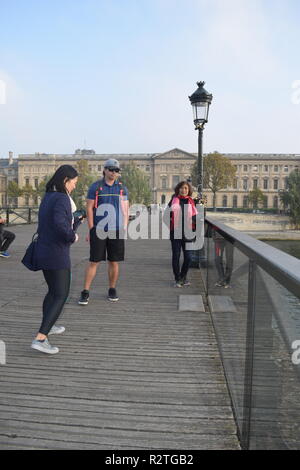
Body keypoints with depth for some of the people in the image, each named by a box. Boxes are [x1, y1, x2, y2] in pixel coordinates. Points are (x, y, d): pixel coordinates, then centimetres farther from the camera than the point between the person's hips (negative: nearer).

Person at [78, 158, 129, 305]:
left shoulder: (122, 188, 9)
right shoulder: (95, 187, 1)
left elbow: (125, 210, 10)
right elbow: (89, 209, 1)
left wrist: (124, 229, 2)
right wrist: (91, 230, -5)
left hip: (116, 231, 3)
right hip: (99, 231, -2)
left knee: (114, 261, 8)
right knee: (93, 261, -2)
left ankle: (112, 290, 22)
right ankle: (85, 292, 6)